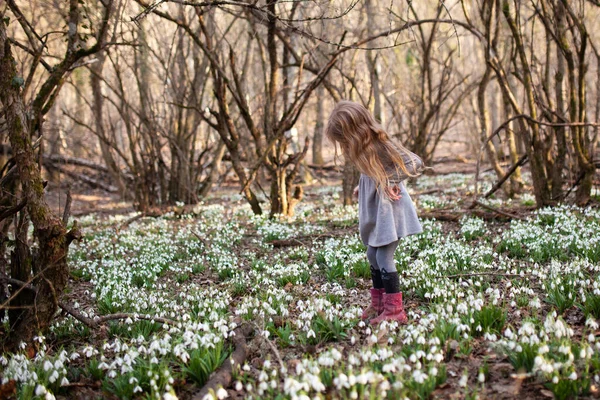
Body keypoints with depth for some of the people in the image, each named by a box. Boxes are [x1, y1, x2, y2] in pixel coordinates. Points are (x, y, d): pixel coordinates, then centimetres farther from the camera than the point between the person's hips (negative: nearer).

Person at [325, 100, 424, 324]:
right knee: (373, 256, 14)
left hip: (390, 209, -9)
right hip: (375, 209, 9)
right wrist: (363, 187, -2)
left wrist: (389, 180, -23)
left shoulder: (381, 146, -24)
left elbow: (417, 165, -23)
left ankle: (395, 311, -4)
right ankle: (378, 305, 26)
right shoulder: (363, 149, 1)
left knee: (384, 257, -9)